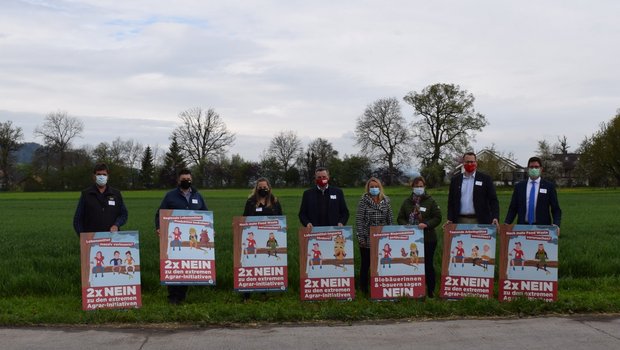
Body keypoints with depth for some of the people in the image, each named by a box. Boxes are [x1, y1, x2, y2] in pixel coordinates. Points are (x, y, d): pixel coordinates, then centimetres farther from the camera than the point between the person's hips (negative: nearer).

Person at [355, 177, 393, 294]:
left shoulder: (386, 201, 5)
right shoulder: (363, 201, -4)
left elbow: (389, 219, 10)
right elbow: (358, 220, -6)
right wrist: (360, 237, -10)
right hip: (367, 239, -2)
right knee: (366, 264, 6)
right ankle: (363, 287, 18)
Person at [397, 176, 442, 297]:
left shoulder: (430, 201, 1)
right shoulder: (407, 202, 9)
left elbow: (437, 217, -3)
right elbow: (400, 218, 10)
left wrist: (427, 224, -17)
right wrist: (406, 225, -10)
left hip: (428, 239, -2)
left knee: (428, 264, 6)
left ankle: (430, 290, 16)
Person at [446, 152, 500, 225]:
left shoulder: (486, 179, 4)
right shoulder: (455, 180, 11)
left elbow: (493, 200, 1)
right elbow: (451, 201, 13)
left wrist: (495, 217, -13)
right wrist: (450, 219, 3)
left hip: (480, 221, -2)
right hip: (460, 221, 2)